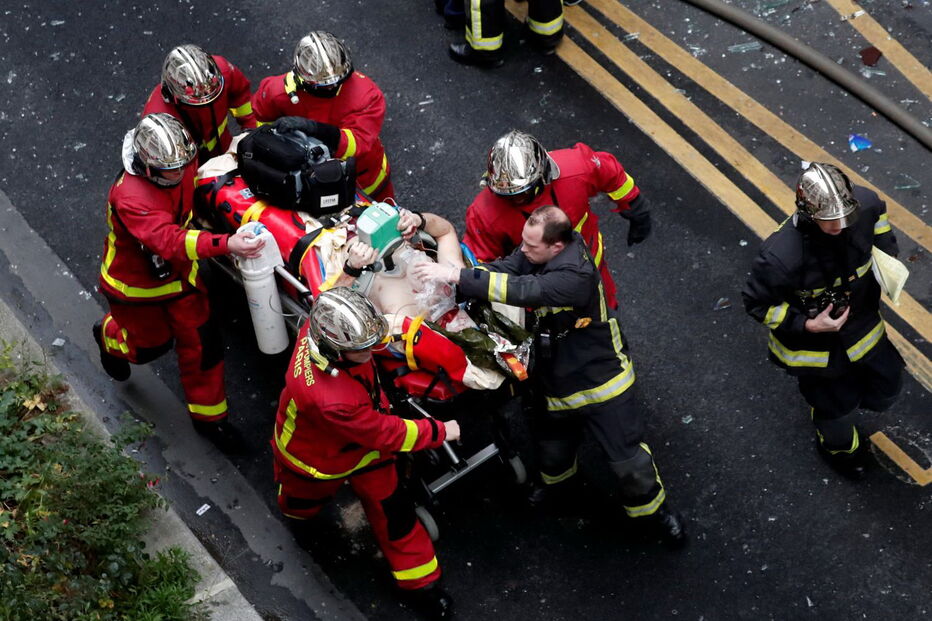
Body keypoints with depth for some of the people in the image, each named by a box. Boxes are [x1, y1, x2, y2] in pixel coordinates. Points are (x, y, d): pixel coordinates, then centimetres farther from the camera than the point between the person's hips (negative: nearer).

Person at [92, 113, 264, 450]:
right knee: (151, 343, 17)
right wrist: (226, 244, -67)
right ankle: (109, 334, 53)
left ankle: (207, 414, 24)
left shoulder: (182, 166, -18)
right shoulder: (130, 197, -41)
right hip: (135, 281, -5)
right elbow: (169, 241, -55)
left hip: (178, 271, 5)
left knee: (202, 342, 4)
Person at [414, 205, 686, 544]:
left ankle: (651, 506, 31)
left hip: (600, 382, -7)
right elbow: (503, 269, -15)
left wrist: (458, 276, -42)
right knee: (553, 449, 26)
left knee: (628, 458, 5)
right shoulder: (538, 250, -9)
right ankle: (556, 476, 59)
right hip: (558, 381, 7)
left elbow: (522, 290, -42)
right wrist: (452, 279, -32)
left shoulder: (575, 275, -35)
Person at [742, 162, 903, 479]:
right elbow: (757, 304, -23)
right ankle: (839, 447, 56)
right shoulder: (781, 257, -41)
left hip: (860, 320, 5)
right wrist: (808, 324, -28)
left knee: (885, 385, 21)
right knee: (836, 404, 20)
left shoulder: (864, 205, -26)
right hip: (812, 340, -5)